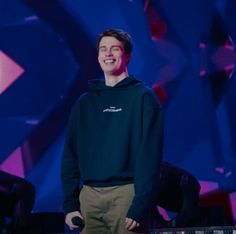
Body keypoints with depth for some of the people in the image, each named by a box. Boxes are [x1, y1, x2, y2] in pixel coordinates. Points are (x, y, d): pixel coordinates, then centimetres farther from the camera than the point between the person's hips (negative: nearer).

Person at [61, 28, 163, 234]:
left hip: (125, 194, -4)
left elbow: (150, 155, -7)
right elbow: (70, 155, 14)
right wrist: (70, 203, 4)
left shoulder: (142, 97, 1)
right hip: (89, 197, 4)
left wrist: (140, 206, -15)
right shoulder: (84, 103, 15)